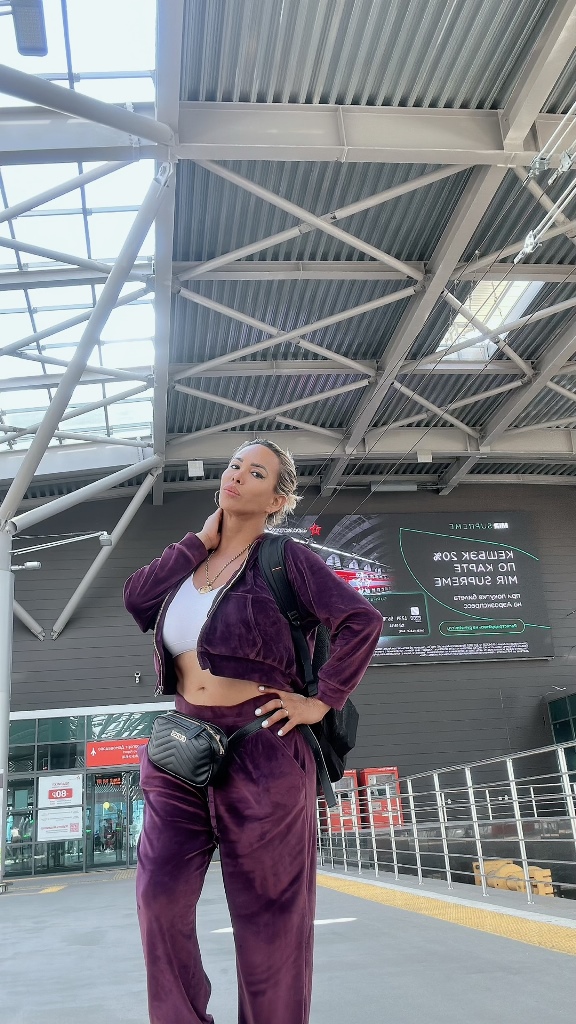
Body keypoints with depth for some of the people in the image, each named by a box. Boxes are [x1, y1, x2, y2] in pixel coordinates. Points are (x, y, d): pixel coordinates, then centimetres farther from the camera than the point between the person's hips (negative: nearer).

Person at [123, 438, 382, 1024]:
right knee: (160, 893, 3)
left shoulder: (285, 559, -6)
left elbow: (361, 621, -12)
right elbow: (136, 598, -5)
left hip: (261, 749, -5)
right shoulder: (192, 561, 12)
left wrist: (321, 702, -12)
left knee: (266, 908, 8)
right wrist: (203, 540, -3)